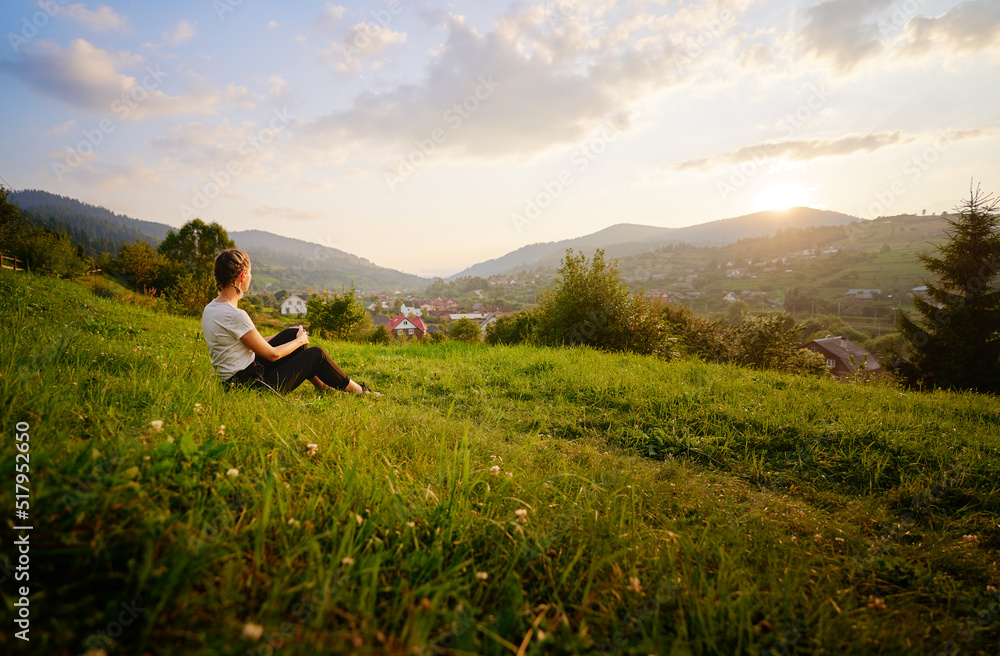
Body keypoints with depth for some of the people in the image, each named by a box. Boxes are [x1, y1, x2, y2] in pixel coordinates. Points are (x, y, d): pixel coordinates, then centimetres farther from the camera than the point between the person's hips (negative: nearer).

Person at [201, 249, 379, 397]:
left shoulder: (210, 308, 4)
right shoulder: (236, 316, -26)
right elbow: (272, 354, -17)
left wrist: (294, 336, 14)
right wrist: (299, 341, 2)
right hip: (252, 385, -9)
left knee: (292, 333, 15)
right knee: (316, 354, 3)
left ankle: (322, 386, 27)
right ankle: (358, 391, 22)